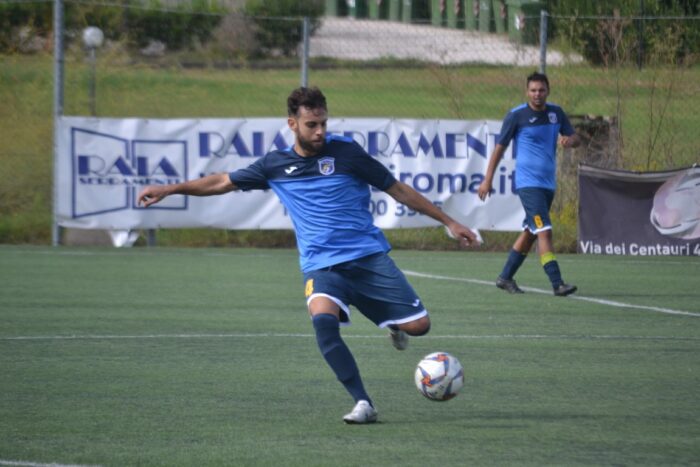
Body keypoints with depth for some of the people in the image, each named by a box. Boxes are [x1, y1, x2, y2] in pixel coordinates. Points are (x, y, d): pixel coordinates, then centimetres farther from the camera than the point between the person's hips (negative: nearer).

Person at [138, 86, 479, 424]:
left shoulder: (345, 152, 1)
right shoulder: (275, 165, 8)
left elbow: (398, 190, 8)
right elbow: (224, 182, 19)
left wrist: (449, 222, 9)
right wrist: (169, 189, 16)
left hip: (369, 256, 0)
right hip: (321, 266, 0)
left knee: (418, 325, -11)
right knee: (323, 319, -32)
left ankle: (392, 326, 29)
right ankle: (363, 404, -28)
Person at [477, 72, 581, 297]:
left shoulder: (556, 113, 8)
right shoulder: (516, 115, -7)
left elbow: (576, 138, 11)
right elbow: (500, 147, -2)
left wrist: (570, 139, -14)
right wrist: (487, 179, -3)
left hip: (548, 183, 7)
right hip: (528, 183, -7)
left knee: (530, 232, 13)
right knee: (544, 231, -16)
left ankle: (505, 277, 25)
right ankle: (557, 284, -21)